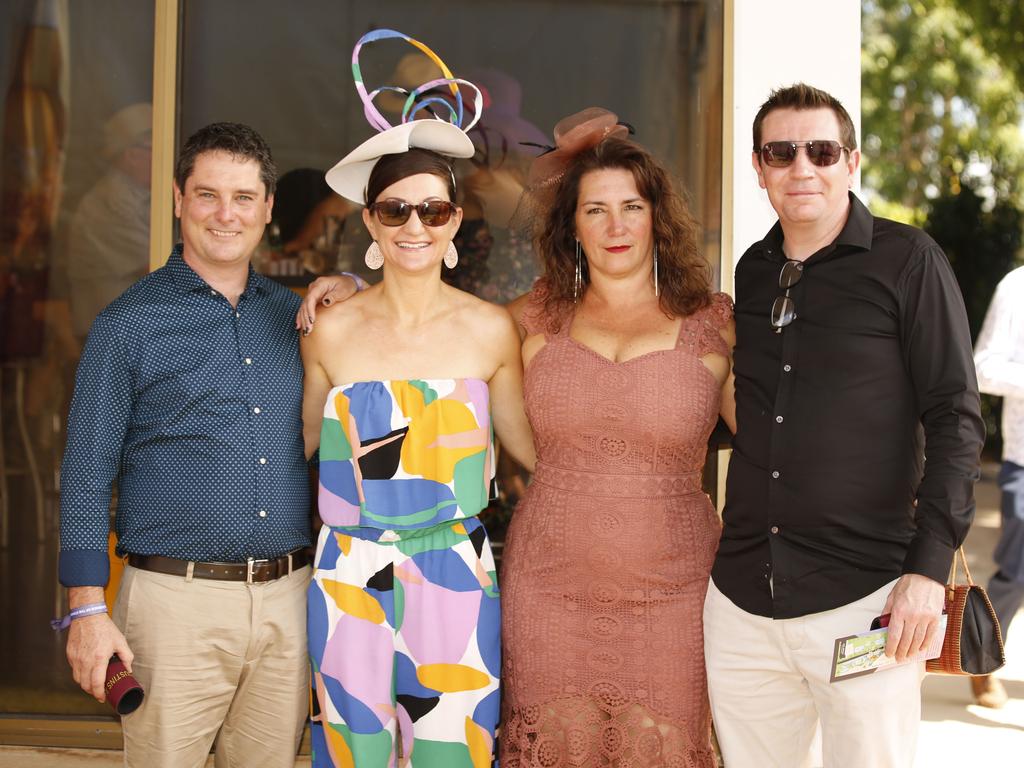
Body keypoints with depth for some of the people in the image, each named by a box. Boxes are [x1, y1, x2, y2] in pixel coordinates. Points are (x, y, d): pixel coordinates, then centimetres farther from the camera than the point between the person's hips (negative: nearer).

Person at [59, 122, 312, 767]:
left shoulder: (294, 315, 12)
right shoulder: (129, 323, -1)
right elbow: (87, 471, -2)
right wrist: (88, 610, -10)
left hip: (288, 599, 4)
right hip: (176, 596, -4)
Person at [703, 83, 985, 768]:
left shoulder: (907, 261, -3)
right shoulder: (752, 272, 12)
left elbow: (955, 420, -7)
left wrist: (930, 565, -14)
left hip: (863, 598, -4)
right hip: (741, 598, 5)